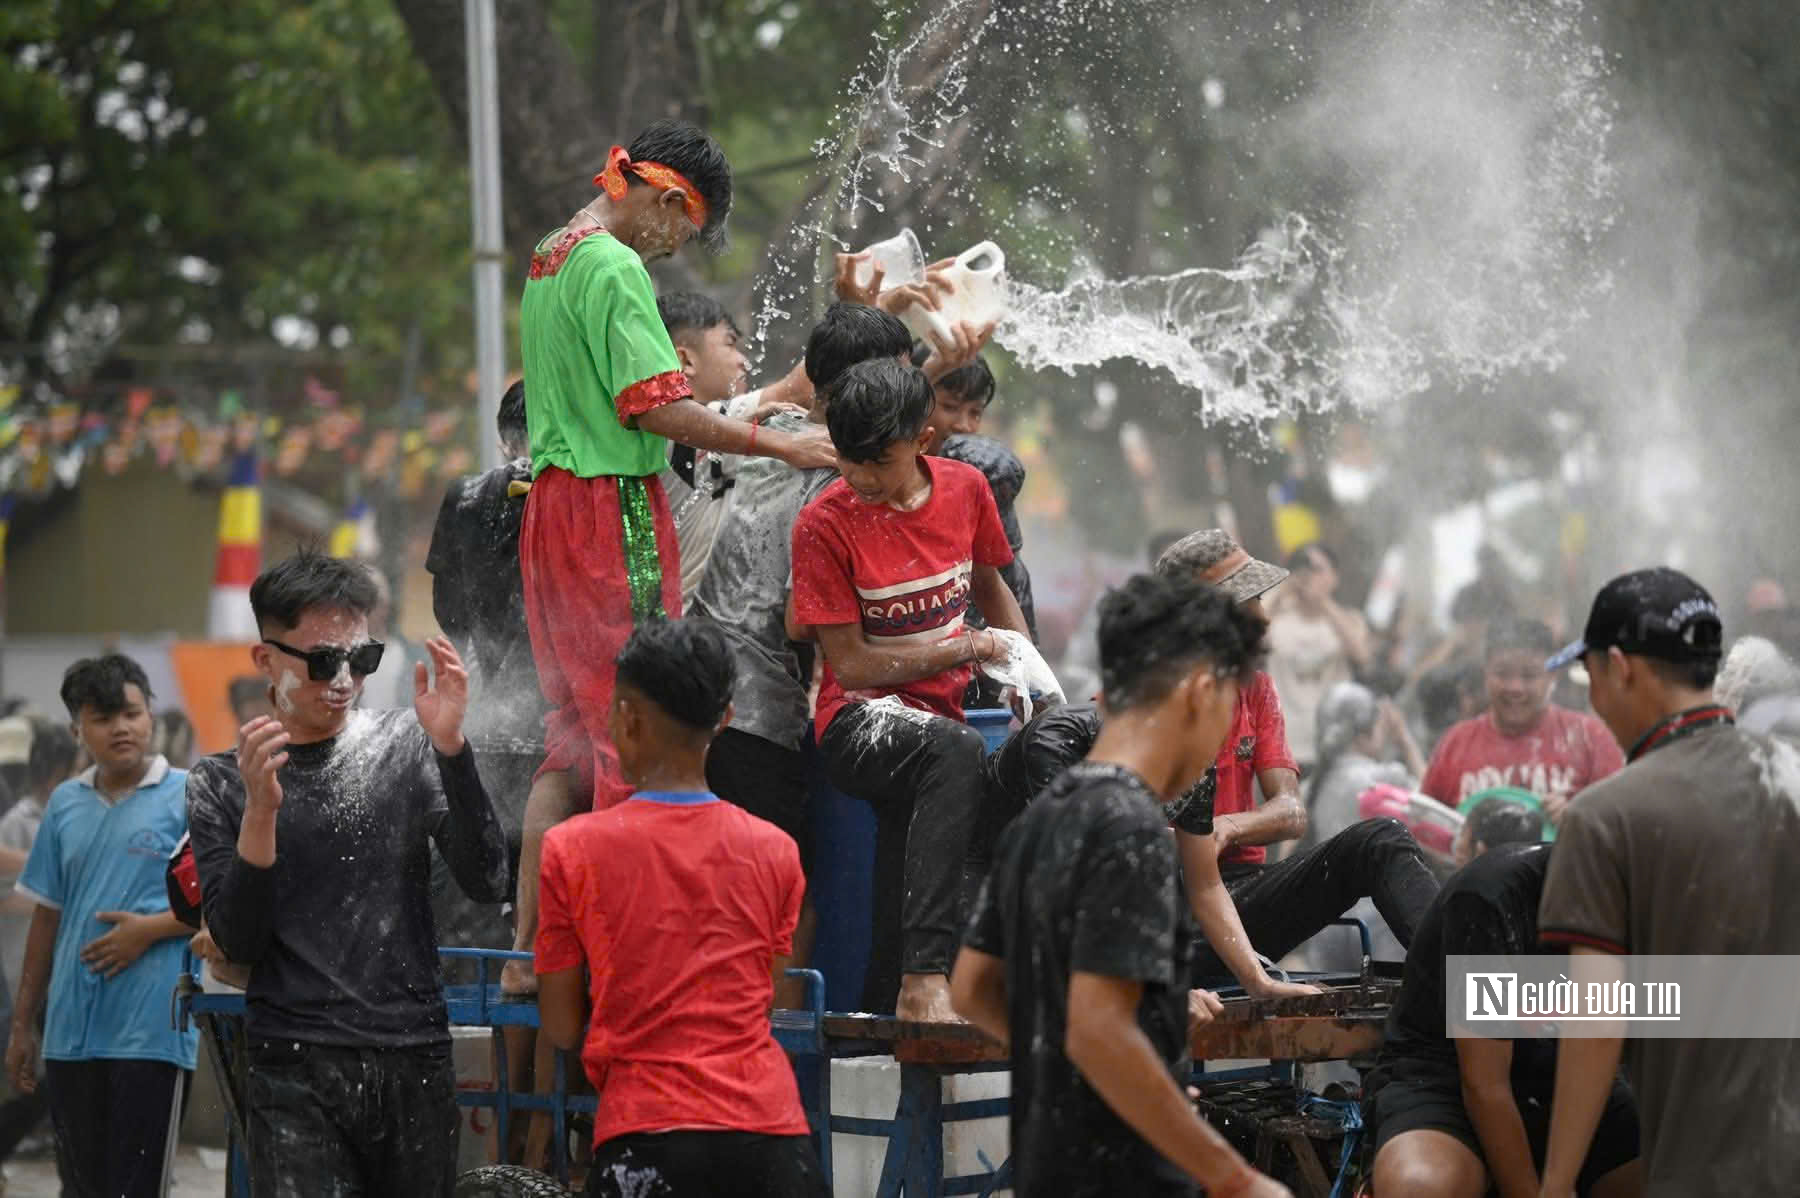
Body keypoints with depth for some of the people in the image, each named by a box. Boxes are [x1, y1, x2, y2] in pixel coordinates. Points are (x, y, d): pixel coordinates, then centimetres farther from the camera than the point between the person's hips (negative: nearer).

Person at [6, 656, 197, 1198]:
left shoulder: (188, 797, -3)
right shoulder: (64, 804, 12)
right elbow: (48, 917, 17)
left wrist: (150, 929, -15)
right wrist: (22, 1024, 16)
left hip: (151, 1029, -5)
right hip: (69, 1030, 5)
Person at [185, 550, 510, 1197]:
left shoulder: (404, 746, 5)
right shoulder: (221, 784, 4)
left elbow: (486, 883, -4)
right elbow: (238, 942, -4)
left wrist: (450, 747, -15)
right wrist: (260, 810, -17)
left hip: (416, 1064, 2)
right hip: (296, 1072, -1)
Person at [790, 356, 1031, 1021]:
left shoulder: (965, 488, 5)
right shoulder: (824, 524, -9)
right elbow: (851, 663, -8)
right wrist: (964, 648, -9)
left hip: (949, 709, 6)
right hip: (861, 722, -6)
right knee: (956, 749, -38)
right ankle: (923, 979, -47)